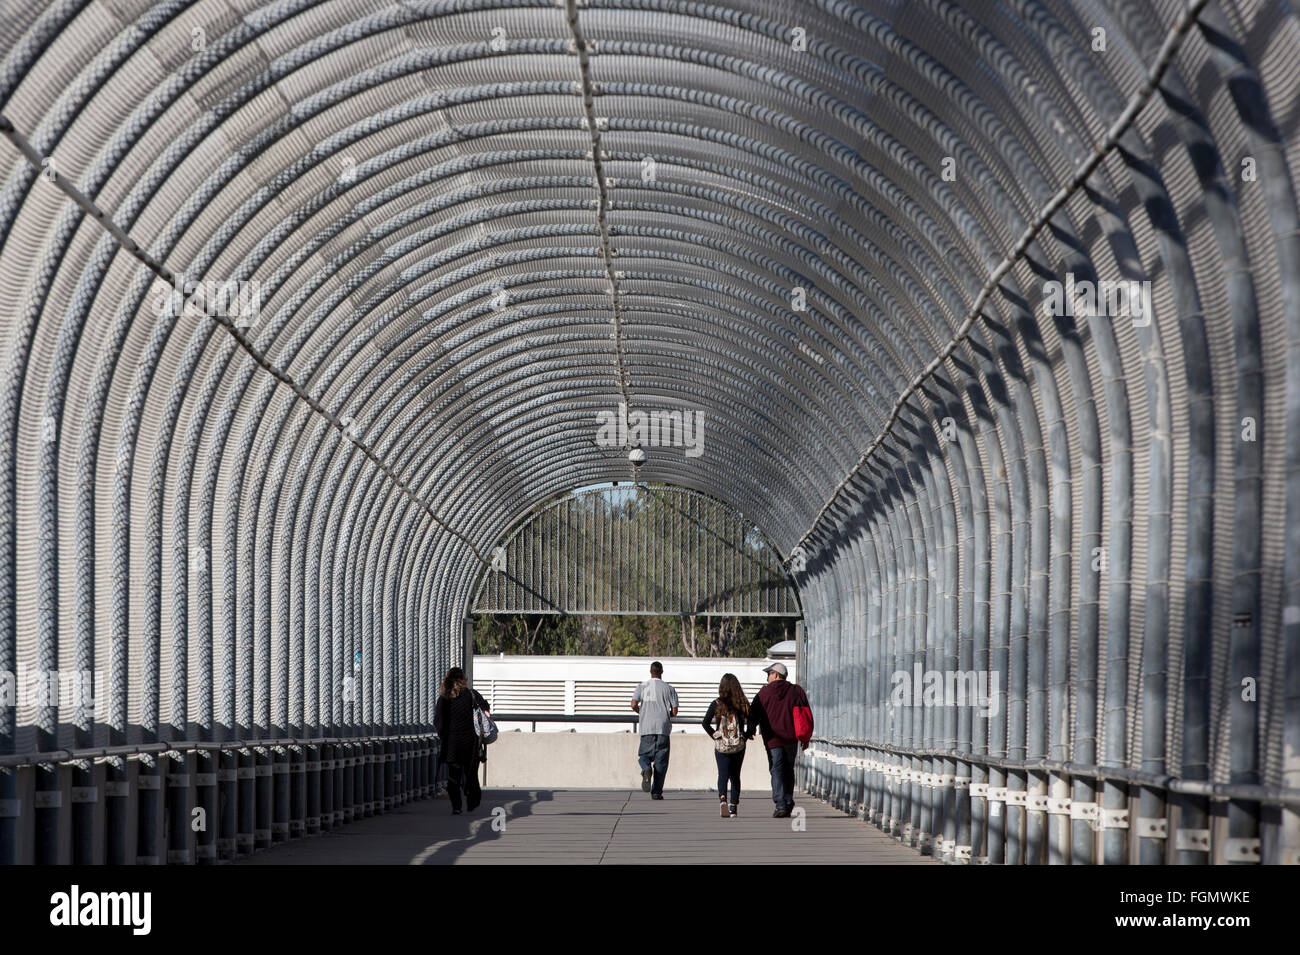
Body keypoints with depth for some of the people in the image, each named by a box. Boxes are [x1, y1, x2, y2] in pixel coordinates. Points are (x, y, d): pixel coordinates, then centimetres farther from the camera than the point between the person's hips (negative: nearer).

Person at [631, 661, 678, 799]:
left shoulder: (642, 687, 6)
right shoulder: (669, 689, 4)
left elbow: (634, 705, -5)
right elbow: (674, 711, 1)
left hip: (646, 727, 0)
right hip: (663, 727, 0)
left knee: (644, 755, 11)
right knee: (661, 761, 4)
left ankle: (646, 770, -24)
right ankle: (656, 792, -2)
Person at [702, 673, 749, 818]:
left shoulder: (716, 704, -6)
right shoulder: (743, 704, -3)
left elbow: (705, 723, -8)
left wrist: (714, 735, 3)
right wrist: (746, 735, 7)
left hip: (721, 745, -2)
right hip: (739, 745, 2)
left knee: (723, 774, -3)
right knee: (735, 776, 13)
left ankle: (722, 799, -29)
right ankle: (733, 808, 14)